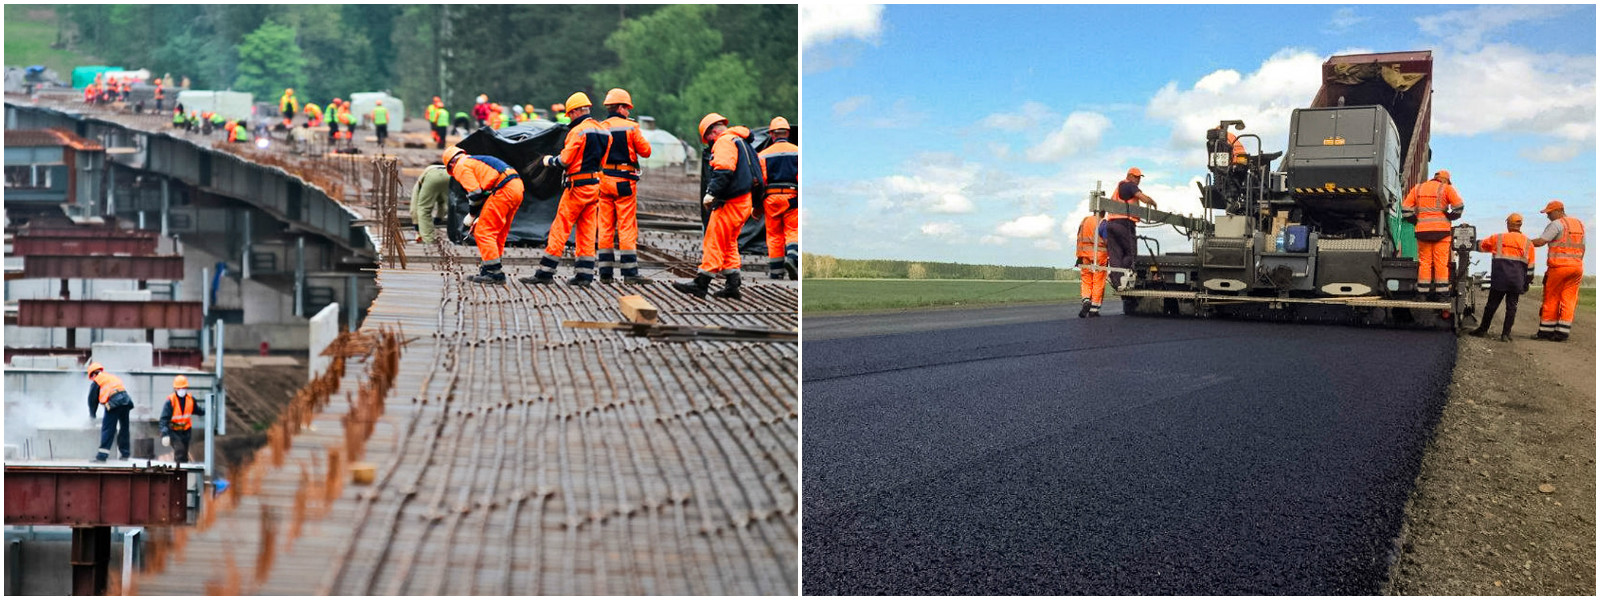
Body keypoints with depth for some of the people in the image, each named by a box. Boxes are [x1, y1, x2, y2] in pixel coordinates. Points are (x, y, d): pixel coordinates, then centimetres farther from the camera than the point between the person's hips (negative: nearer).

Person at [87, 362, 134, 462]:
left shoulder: (96, 381, 13)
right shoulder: (113, 377, 31)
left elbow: (92, 399, 16)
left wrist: (92, 415, 30)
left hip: (114, 402, -6)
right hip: (126, 400, 6)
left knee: (107, 429, -6)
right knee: (124, 428, 16)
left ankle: (102, 455, -13)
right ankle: (125, 453, 21)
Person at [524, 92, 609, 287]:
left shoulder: (578, 131, -13)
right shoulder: (604, 132, 11)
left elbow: (565, 160, -12)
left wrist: (549, 161, 5)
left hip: (578, 186, -8)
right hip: (596, 185, 8)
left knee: (560, 227, -4)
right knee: (587, 229, 9)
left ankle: (545, 272, -2)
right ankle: (585, 274, 7)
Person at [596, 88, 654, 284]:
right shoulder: (631, 127, -6)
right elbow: (645, 151, -1)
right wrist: (639, 138, 15)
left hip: (604, 179, 4)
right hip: (624, 181, -4)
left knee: (606, 226, 9)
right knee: (627, 226, -2)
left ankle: (605, 271, 9)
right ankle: (629, 272, -4)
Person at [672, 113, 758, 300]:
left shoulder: (724, 141, -9)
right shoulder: (739, 140, 22)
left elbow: (723, 170, -25)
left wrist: (712, 192, -27)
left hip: (730, 203, -10)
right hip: (743, 201, 10)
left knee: (714, 242, -6)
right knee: (729, 243, 15)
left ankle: (701, 284, -4)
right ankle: (732, 286, 13)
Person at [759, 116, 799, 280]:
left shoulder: (764, 154, 6)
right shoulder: (797, 151, 4)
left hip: (771, 198, 1)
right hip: (792, 197, -1)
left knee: (774, 235, 7)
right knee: (793, 231, 2)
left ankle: (775, 271, 8)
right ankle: (792, 256, -26)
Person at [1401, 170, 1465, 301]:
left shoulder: (1418, 188, 14)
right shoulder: (1446, 188, 3)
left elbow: (1405, 208, 9)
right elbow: (1458, 206, -8)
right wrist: (1450, 217, 7)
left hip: (1422, 230, 3)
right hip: (1441, 230, -3)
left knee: (1424, 262, 6)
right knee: (1441, 262, -1)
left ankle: (1424, 291, 3)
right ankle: (1441, 291, -3)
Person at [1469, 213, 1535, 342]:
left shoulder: (1498, 238, 5)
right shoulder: (1528, 243, 10)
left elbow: (1480, 245, 16)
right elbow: (1530, 266, 9)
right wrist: (1526, 283, 13)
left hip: (1499, 277, -1)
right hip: (1517, 280, 1)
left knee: (1492, 304, 7)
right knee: (1511, 306, 5)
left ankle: (1483, 329, 14)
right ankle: (1506, 333, 2)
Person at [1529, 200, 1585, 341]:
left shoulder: (1557, 224, -7)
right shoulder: (1579, 224, 17)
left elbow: (1540, 241, -16)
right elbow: (1582, 248, 19)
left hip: (1559, 266, -7)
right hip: (1576, 266, 7)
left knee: (1551, 298, 2)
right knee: (1569, 300, 4)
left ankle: (1546, 330, 5)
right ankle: (1563, 332, 1)